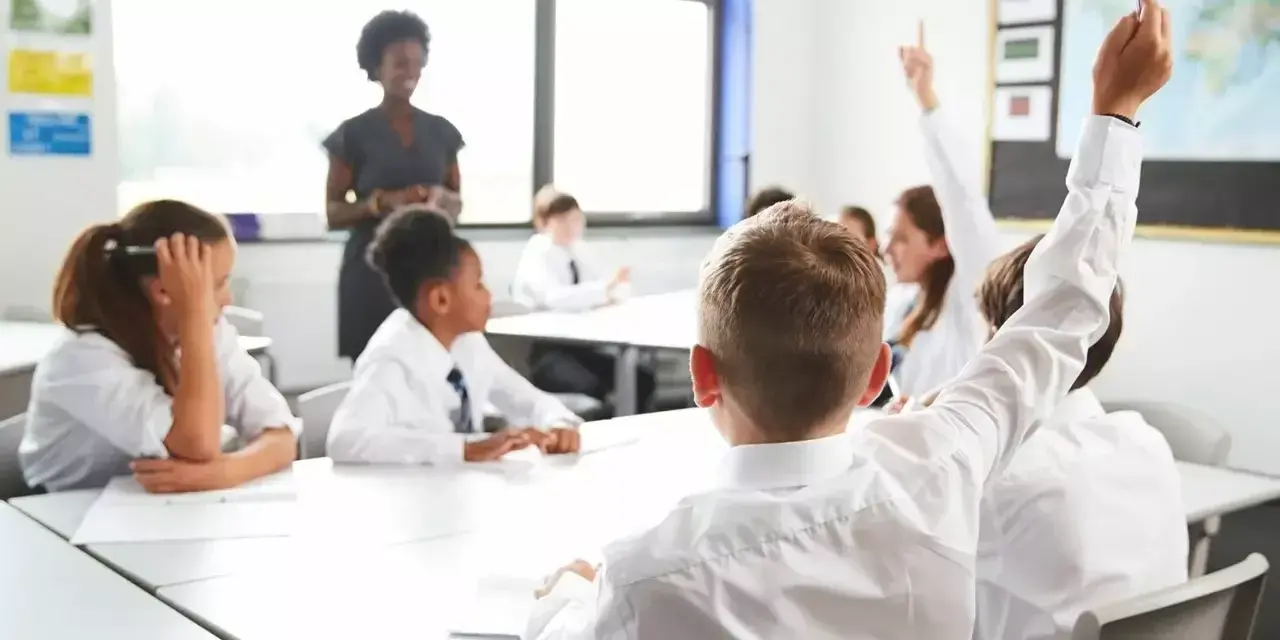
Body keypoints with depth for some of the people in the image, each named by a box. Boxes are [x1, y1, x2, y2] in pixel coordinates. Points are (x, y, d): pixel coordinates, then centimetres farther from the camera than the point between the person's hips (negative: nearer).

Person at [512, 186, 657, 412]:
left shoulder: (575, 251, 9)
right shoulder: (536, 255, -13)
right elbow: (555, 297, -33)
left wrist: (614, 287, -14)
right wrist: (606, 287, -37)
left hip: (576, 345, 8)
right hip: (542, 350, -8)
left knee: (643, 378, -8)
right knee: (590, 387, -34)